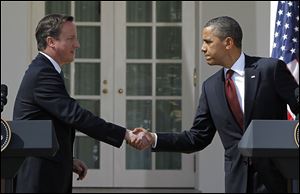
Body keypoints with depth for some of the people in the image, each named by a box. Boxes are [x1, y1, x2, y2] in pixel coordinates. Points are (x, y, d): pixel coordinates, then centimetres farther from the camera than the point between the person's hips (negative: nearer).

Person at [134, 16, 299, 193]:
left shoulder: (271, 69, -6)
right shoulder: (210, 86, 8)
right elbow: (198, 138, 10)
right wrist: (154, 139, 0)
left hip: (275, 174, -4)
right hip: (237, 179, 5)